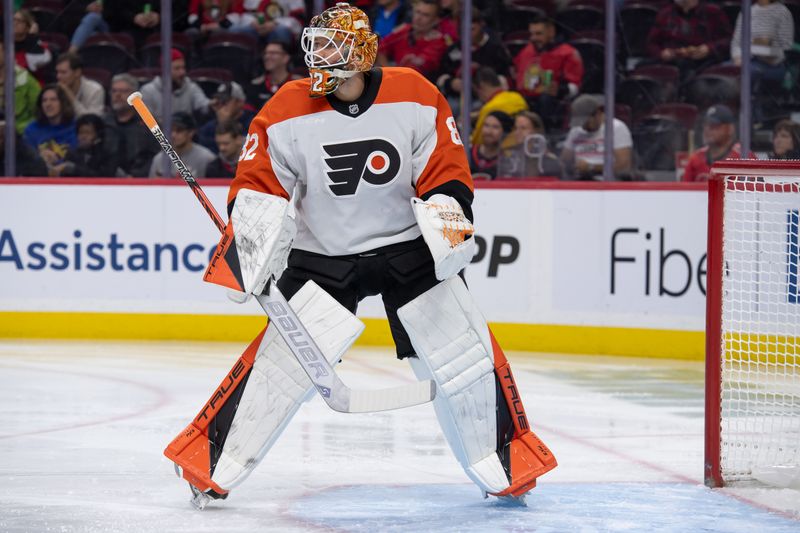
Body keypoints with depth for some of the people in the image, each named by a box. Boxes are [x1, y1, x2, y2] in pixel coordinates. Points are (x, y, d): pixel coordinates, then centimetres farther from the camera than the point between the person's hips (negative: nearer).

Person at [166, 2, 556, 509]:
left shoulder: (416, 98, -10)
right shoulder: (290, 111, -10)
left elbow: (446, 172, -5)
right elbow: (256, 183, -5)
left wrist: (448, 217, -19)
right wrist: (251, 237, -18)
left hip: (407, 246, 1)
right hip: (321, 254, -1)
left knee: (461, 349, -5)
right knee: (284, 357, -13)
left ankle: (502, 459, 11)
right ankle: (210, 462, -5)